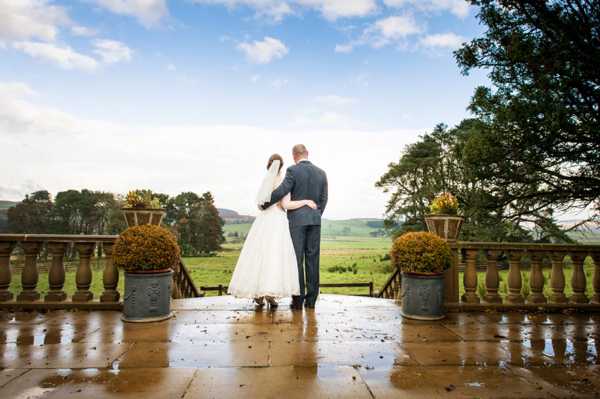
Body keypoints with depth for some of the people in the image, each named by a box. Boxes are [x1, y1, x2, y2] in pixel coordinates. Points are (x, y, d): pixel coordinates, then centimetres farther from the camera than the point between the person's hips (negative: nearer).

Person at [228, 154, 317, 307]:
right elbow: (286, 204, -16)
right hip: (278, 221, -5)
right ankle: (270, 294, -13)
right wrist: (305, 201, -8)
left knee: (260, 255, 8)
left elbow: (260, 205, 15)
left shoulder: (264, 183, 11)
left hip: (263, 220, 5)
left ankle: (258, 294, 9)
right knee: (275, 256, -5)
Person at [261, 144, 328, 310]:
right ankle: (311, 299, 11)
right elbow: (323, 199, 12)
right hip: (315, 219, 4)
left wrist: (264, 204, -3)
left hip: (297, 219, -4)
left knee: (296, 259, 0)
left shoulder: (293, 170, -5)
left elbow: (281, 191, -15)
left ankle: (298, 300, 3)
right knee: (312, 259, 6)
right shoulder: (321, 173, 10)